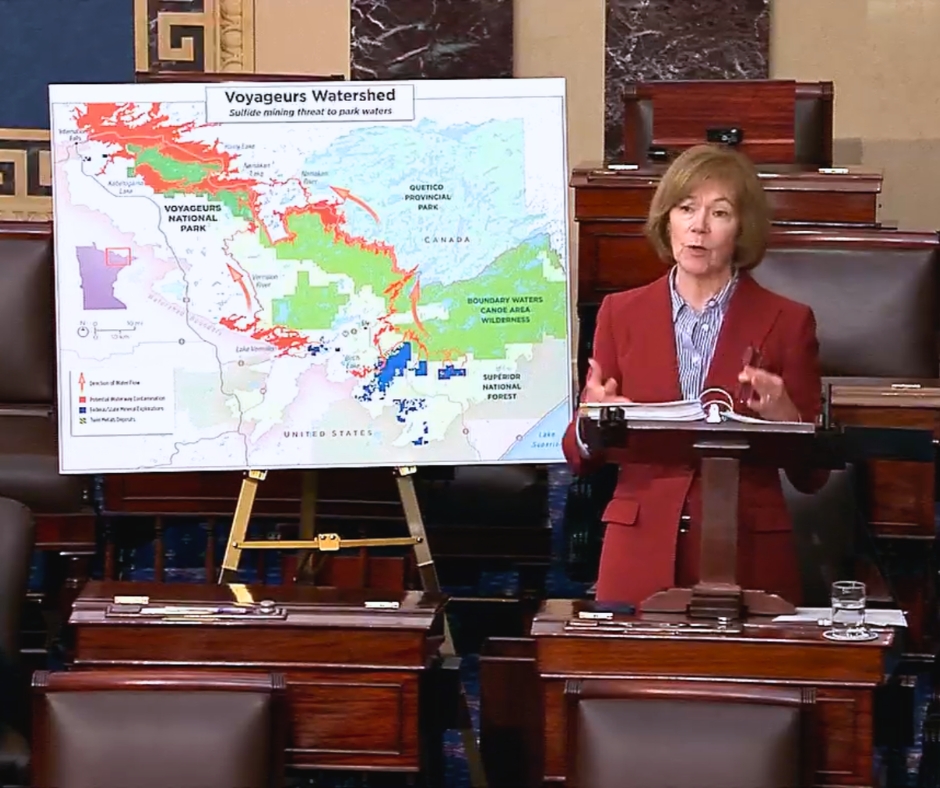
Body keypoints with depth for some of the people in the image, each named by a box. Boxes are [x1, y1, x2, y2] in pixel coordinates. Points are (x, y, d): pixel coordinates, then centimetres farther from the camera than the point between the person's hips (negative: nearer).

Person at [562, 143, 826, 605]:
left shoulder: (787, 323, 4)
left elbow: (810, 476, 4)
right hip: (641, 554, 1)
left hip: (748, 559, -1)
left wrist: (782, 416, -15)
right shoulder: (622, 313, 8)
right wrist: (593, 423, -12)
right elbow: (581, 459, 9)